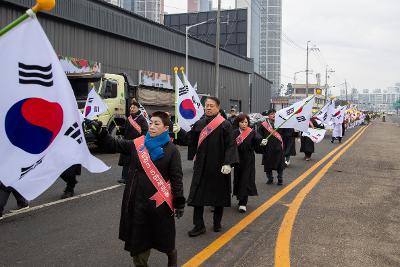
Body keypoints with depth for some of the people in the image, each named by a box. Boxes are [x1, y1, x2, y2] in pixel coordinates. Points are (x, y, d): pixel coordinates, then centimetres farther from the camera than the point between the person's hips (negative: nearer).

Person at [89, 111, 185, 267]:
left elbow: (177, 177, -6)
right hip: (138, 201, 3)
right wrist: (100, 132, -12)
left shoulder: (171, 150, -6)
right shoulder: (137, 144, 2)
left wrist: (179, 202, -9)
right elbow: (114, 145, 4)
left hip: (160, 202, -3)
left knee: (165, 237, 13)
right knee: (138, 238, 11)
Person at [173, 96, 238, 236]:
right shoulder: (199, 124, 6)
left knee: (218, 194, 10)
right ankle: (199, 226, 12)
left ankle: (217, 223, 28)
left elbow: (230, 145, -10)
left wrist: (228, 163, -19)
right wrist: (179, 131, -12)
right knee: (198, 195, 3)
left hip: (218, 166, -3)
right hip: (201, 166, 3)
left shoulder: (225, 125, -6)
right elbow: (190, 139, 4)